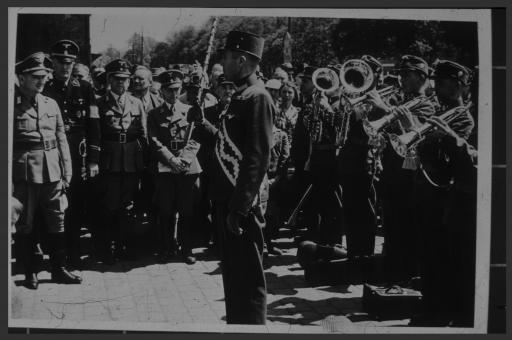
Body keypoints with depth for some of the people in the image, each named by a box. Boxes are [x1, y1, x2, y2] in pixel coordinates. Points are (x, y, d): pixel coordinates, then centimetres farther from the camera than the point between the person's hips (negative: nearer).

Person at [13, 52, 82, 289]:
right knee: (25, 224, 5)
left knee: (57, 222, 9)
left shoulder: (51, 104, 11)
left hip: (52, 172, 4)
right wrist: (8, 180, -10)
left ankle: (59, 269, 20)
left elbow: (61, 140, 13)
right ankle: (30, 272, 18)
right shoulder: (12, 105, -4)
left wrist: (67, 173, 8)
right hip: (24, 173, -4)